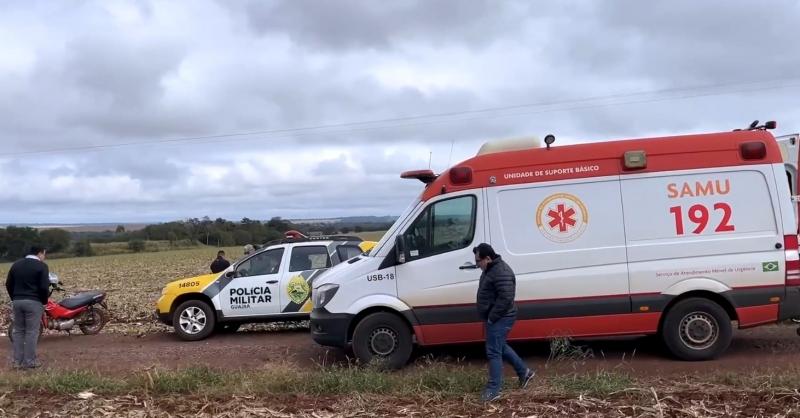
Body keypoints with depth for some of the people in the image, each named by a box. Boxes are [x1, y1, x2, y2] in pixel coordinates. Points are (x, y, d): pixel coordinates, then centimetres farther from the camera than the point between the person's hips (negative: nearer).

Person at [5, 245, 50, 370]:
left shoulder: (16, 264, 12)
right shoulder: (41, 266, -7)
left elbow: (8, 284, 13)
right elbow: (44, 287, -14)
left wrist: (14, 298, 19)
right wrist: (44, 301, 2)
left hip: (17, 302, 6)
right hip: (34, 302, -6)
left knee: (18, 331, 12)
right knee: (31, 332, -1)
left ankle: (17, 360, 12)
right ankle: (29, 361, 0)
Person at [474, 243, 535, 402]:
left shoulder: (501, 272, -23)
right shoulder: (490, 269, 11)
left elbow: (506, 298, -29)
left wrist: (492, 316, -23)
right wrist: (490, 316, 14)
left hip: (500, 319, -11)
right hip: (495, 318, 11)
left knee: (493, 352, -6)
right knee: (501, 347, 22)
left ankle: (493, 390, 1)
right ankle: (524, 372, 35)